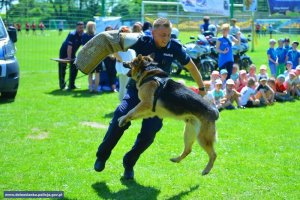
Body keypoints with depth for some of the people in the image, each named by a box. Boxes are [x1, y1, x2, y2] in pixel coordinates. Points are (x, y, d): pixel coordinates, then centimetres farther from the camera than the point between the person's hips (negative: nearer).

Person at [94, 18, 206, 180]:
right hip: (136, 89, -1)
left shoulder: (174, 47, -9)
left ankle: (129, 163, 17)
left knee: (149, 133, -8)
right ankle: (102, 155, 0)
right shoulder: (142, 42, -14)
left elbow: (190, 66, 6)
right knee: (120, 119, -23)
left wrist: (201, 87, 15)